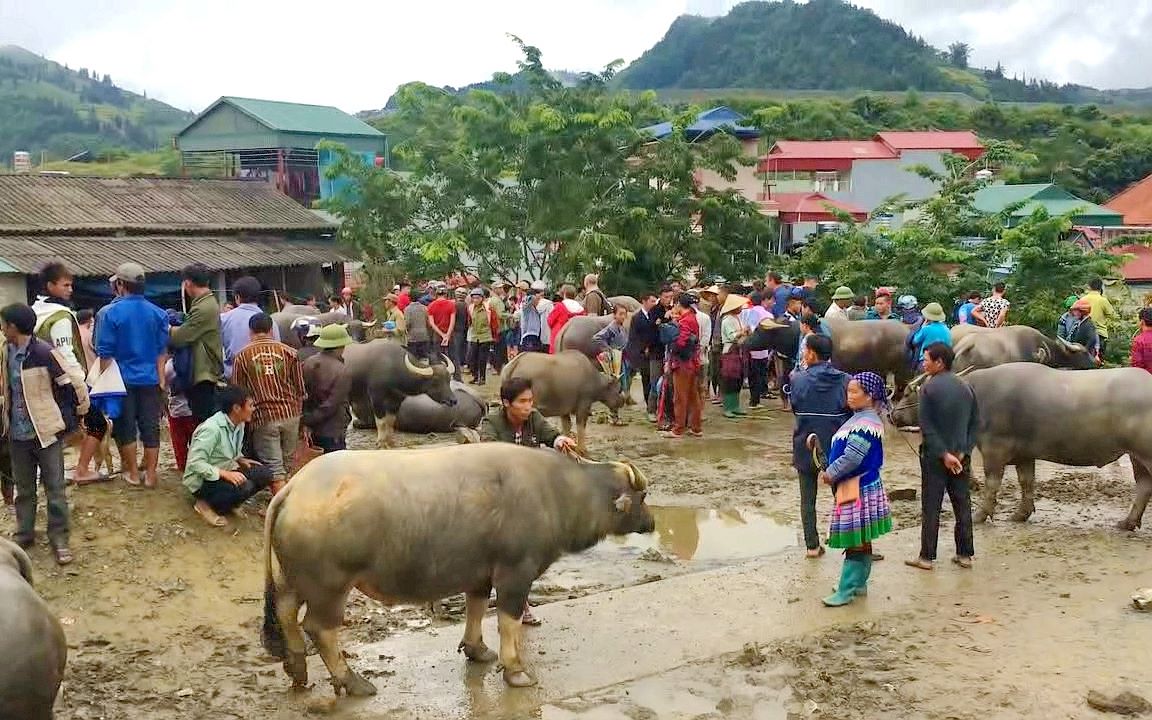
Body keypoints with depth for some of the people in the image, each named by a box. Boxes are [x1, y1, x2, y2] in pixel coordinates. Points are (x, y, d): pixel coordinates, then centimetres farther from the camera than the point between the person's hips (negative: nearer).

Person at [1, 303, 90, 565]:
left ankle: (59, 539, 12)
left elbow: (75, 386, -15)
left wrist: (75, 419, -3)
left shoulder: (45, 353, -19)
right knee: (23, 489, 17)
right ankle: (24, 533, 31)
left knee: (55, 489, 3)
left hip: (46, 432, -6)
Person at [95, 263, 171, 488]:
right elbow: (162, 350, 4)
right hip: (150, 379, 2)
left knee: (126, 427, 8)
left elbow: (105, 353, -7)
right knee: (150, 427, 6)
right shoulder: (157, 313, 0)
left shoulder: (110, 313, -9)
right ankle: (151, 474, 9)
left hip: (122, 379, -2)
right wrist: (161, 378, 11)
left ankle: (132, 473, 15)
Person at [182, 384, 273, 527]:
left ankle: (230, 504, 4)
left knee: (265, 474, -11)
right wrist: (225, 474, -35)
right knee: (244, 487, -32)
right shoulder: (211, 429, -26)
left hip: (225, 472, 8)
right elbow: (195, 463, -29)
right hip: (202, 480, -8)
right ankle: (205, 505, -9)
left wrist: (241, 460, -2)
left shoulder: (239, 425, 0)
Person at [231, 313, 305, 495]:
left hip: (263, 417, -2)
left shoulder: (242, 356, 2)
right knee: (287, 464, 15)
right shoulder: (289, 352, 5)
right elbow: (300, 390, 7)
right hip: (290, 414, 2)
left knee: (274, 468, -1)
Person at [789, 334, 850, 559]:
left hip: (806, 446, 0)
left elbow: (794, 407, 1)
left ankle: (812, 545, 15)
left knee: (808, 499, 12)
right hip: (837, 447, 1)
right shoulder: (845, 380, -11)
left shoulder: (798, 379, -12)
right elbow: (853, 413, -6)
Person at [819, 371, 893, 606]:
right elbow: (841, 450, 19)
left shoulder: (866, 423, -21)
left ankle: (846, 590, 1)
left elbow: (852, 457, -24)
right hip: (852, 487, 10)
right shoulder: (858, 419, 11)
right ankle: (858, 583, 26)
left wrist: (830, 474, -12)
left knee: (855, 542, -3)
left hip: (860, 490, -10)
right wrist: (830, 472, 6)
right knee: (861, 541, 17)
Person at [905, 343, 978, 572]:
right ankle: (965, 554, 17)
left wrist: (943, 454, -14)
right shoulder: (966, 388, 4)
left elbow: (927, 427, -17)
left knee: (930, 509, 2)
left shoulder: (929, 388, -12)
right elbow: (975, 423, 4)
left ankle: (926, 557, 7)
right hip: (961, 457, 5)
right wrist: (964, 452, -2)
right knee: (963, 506, 12)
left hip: (934, 457, -5)